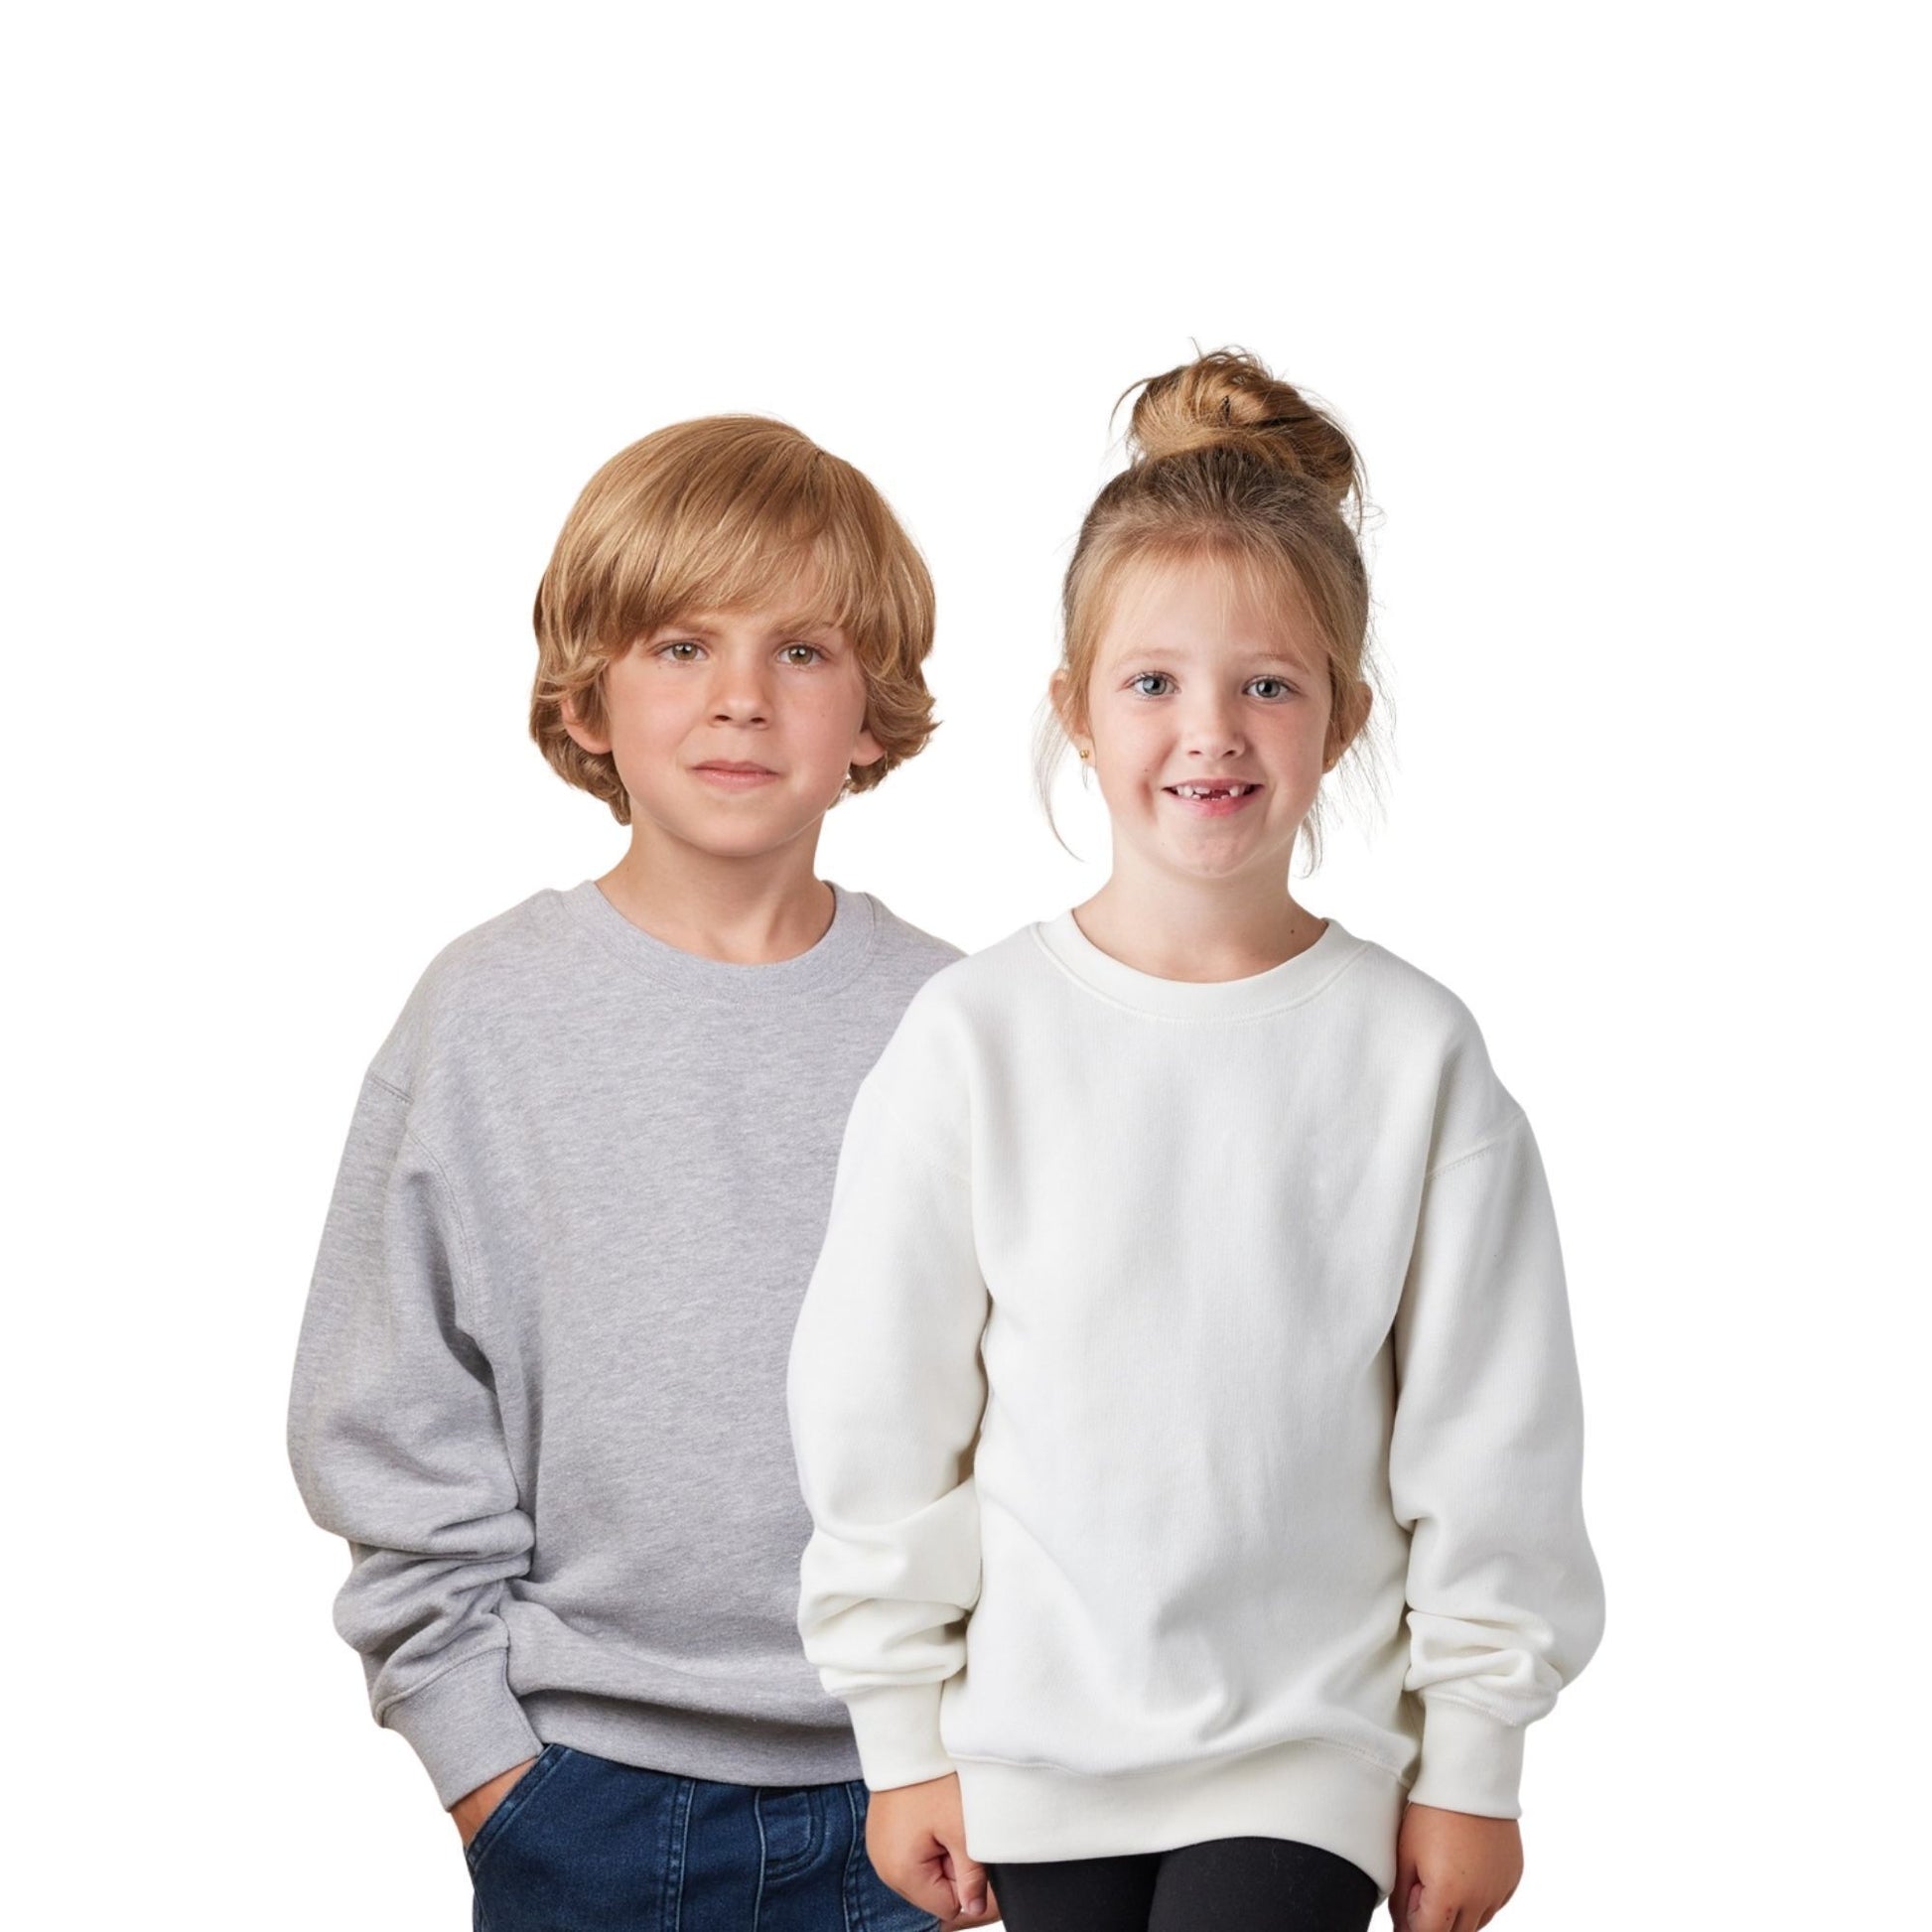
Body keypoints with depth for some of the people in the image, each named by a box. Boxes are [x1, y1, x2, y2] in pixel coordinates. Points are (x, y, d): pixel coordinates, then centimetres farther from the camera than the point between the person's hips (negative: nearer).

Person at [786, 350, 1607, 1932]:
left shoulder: (1414, 1051, -6)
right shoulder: (978, 1033, -6)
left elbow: (1489, 1434, -1)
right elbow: (879, 1410, 0)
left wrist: (1472, 1759, 1)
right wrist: (904, 1732, 2)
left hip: (1310, 1748, -1)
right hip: (1036, 1740, 1)